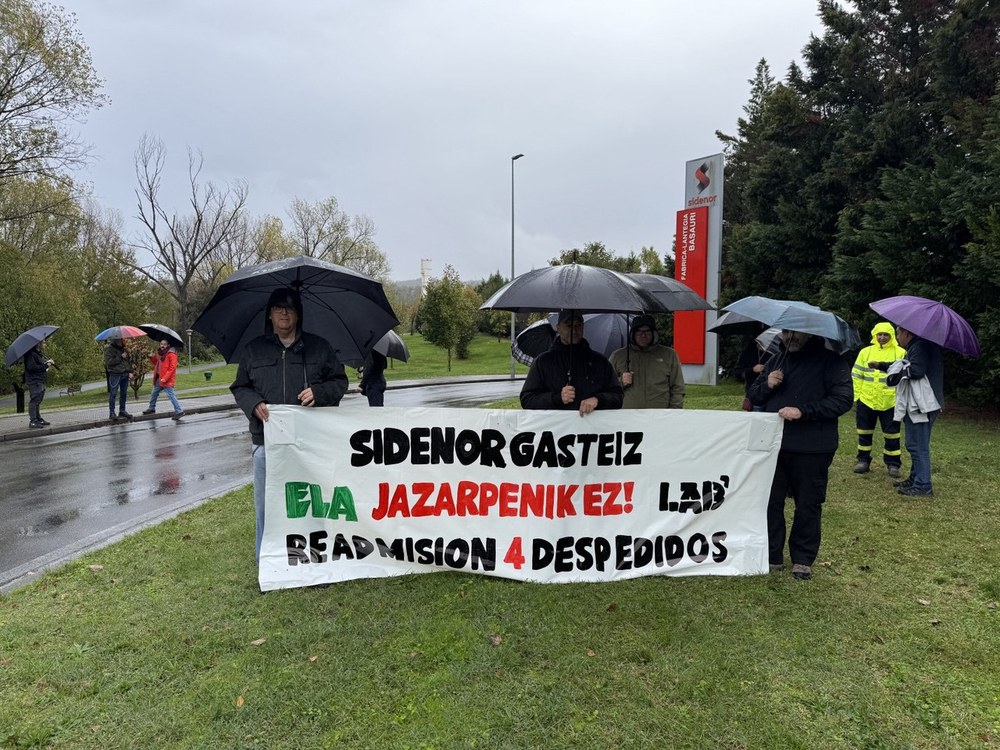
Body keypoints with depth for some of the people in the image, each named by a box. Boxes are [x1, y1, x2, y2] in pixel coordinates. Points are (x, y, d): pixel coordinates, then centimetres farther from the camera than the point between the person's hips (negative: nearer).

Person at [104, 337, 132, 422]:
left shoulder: (122, 348, 16)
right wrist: (120, 357, -17)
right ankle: (112, 413, -2)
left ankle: (122, 411, 21)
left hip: (125, 374, 7)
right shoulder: (109, 348, -7)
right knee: (113, 394, -5)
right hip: (115, 374, -7)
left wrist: (130, 370, 16)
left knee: (124, 393, 12)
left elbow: (127, 359, 26)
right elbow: (109, 362, -17)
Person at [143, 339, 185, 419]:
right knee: (154, 393, 22)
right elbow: (157, 364, 24)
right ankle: (151, 408, 40)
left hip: (167, 380, -9)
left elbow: (172, 367, -20)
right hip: (159, 378, 9)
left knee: (170, 395, -14)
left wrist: (165, 378, -24)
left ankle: (179, 411, -13)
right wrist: (152, 358, 6)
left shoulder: (171, 354, -14)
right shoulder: (160, 354, 14)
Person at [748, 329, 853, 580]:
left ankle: (803, 560, 22)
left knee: (808, 505, 7)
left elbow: (843, 399, -14)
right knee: (770, 501, 7)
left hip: (811, 449, -4)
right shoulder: (776, 360, 14)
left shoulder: (830, 361, -5)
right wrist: (767, 385, -6)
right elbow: (754, 395, 16)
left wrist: (802, 412, -22)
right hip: (773, 444, 5)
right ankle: (772, 556, 19)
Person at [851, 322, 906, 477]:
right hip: (866, 400, 2)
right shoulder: (865, 352, 6)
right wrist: (856, 397, 1)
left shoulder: (900, 353, 0)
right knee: (864, 433, 11)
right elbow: (857, 376, 5)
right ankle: (863, 461, 23)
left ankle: (893, 464, 17)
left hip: (890, 402, -2)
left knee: (892, 435, 6)